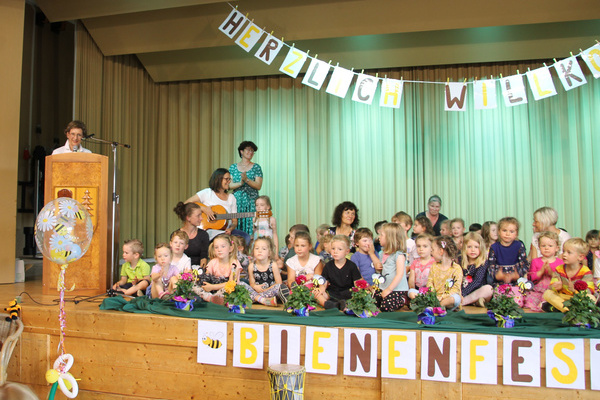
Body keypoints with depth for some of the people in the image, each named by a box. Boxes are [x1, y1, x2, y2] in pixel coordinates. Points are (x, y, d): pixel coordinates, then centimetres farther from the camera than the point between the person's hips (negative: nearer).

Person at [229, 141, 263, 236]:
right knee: (234, 229, -3)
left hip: (251, 202, -1)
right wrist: (240, 183, -15)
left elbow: (258, 186, -3)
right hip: (236, 201, 1)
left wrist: (247, 180, -18)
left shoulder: (256, 167, 5)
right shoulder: (233, 167, 10)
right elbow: (229, 185, 3)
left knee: (250, 228, -7)